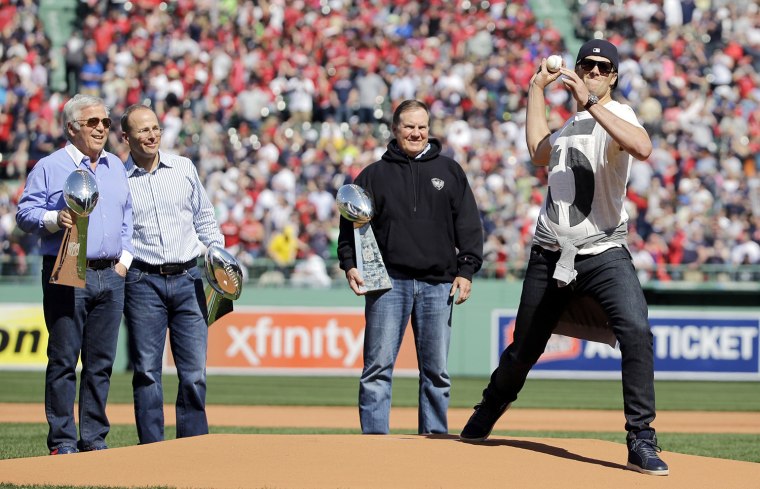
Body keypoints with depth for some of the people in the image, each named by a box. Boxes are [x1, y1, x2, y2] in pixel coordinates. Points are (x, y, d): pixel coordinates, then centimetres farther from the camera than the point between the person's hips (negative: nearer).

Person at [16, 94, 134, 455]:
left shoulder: (116, 167, 18)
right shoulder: (49, 167, 0)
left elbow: (128, 215, 23)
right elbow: (25, 213, -2)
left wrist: (125, 257, 11)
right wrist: (54, 219, -21)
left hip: (110, 276, 5)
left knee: (101, 361, 6)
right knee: (63, 360, -5)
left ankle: (94, 438, 12)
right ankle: (62, 441, -2)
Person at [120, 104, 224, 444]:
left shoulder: (184, 168, 9)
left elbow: (205, 218, 18)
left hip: (187, 279, 2)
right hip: (144, 282, -2)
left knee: (194, 371, 1)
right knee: (146, 370, -1)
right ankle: (152, 450, 4)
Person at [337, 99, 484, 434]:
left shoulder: (449, 172, 13)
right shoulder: (374, 175, 10)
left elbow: (469, 225, 11)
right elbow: (351, 223, 10)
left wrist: (466, 270, 2)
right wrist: (350, 265, -3)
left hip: (437, 284, 1)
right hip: (388, 281, -1)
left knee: (436, 369, 4)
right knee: (378, 365, -6)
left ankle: (435, 435, 10)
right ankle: (374, 435, -5)